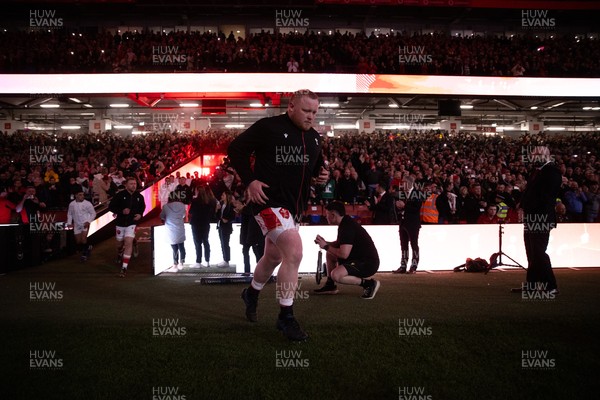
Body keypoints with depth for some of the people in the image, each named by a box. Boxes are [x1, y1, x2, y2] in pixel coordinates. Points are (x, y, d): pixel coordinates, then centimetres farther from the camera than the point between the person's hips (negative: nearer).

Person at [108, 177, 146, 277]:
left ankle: (124, 267, -13)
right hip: (121, 223, 0)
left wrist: (140, 214, -3)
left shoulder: (139, 196, -1)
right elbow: (111, 207, -7)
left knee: (128, 243, -15)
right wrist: (121, 211, -21)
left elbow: (142, 207, 16)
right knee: (120, 243, 16)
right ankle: (119, 255, 52)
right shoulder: (119, 195, -9)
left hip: (132, 223, 0)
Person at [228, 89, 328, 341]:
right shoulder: (268, 127, -9)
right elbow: (236, 149, -6)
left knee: (274, 256, 22)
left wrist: (322, 175, 2)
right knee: (294, 252, -22)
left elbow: (317, 165, 25)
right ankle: (286, 316, -8)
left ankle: (252, 293, 50)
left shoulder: (315, 137, 11)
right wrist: (249, 180, -14)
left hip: (295, 205, 8)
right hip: (270, 200, -8)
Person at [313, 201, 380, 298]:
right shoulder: (345, 223, 9)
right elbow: (338, 244, 24)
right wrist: (325, 243, 6)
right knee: (329, 254, 14)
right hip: (358, 258, 10)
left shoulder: (347, 227, -22)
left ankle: (368, 283, -13)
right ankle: (330, 285, 17)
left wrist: (326, 246, -14)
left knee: (336, 275, -27)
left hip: (368, 264, -10)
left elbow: (344, 254, -27)